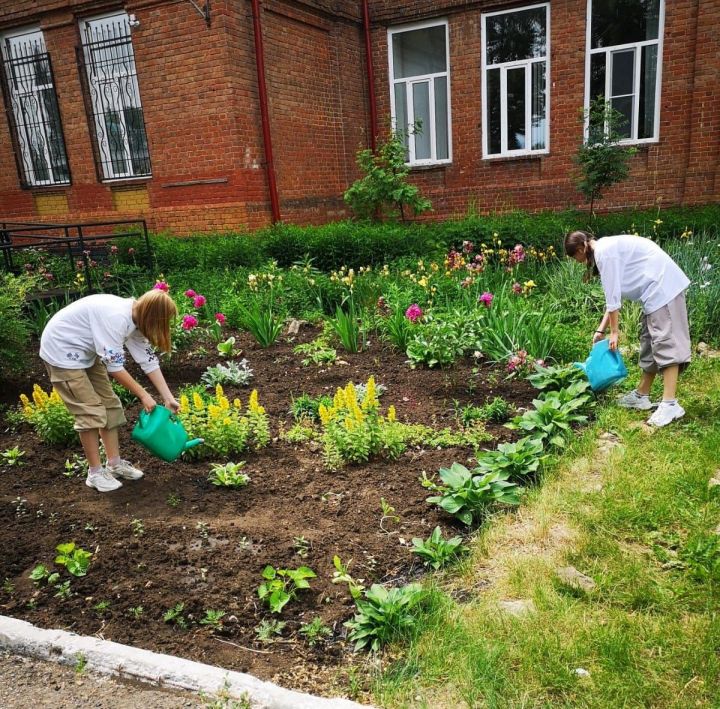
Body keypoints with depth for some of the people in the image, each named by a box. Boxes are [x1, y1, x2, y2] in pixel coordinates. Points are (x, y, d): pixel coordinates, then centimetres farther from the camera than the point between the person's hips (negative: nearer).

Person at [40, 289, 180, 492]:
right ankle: (95, 472, 5)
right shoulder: (116, 317, -33)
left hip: (85, 351, 9)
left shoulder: (135, 318, -5)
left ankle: (115, 463, 18)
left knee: (109, 403, 8)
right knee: (91, 410, -8)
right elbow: (115, 366, -30)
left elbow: (149, 360, -2)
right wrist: (143, 395, -20)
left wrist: (168, 397, -4)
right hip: (62, 350, -9)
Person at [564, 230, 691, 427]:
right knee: (650, 344, 13)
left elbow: (613, 296, -14)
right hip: (657, 290, 10)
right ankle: (642, 395, 21)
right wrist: (601, 329, 19)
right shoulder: (608, 248, 17)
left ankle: (670, 404, -13)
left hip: (663, 288, -10)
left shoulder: (603, 251, -14)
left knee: (665, 342, -12)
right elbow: (613, 296, 19)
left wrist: (614, 331, -7)